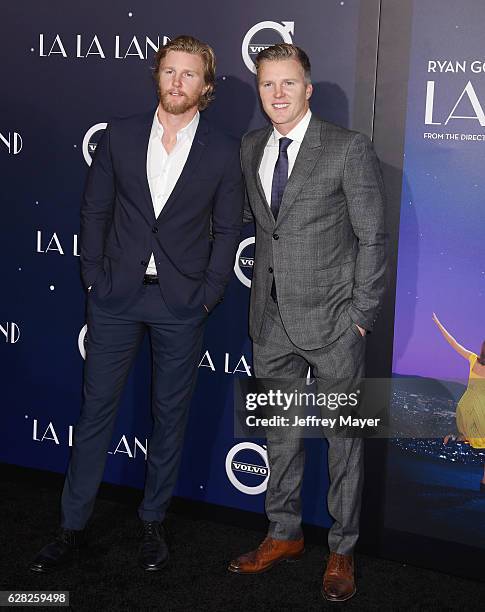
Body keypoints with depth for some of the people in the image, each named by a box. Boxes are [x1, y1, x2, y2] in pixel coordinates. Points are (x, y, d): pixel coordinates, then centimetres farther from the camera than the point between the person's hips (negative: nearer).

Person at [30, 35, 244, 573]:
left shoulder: (223, 152, -1)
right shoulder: (120, 136, 2)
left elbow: (226, 231, 2)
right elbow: (95, 210, 6)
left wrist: (207, 296, -4)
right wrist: (94, 276, -1)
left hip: (181, 303, -1)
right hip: (117, 295, 1)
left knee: (170, 413, 9)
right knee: (96, 407, 6)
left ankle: (152, 523, 25)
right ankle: (72, 527, 17)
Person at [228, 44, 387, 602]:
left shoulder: (348, 148, -9)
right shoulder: (250, 148, 7)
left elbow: (373, 238, -8)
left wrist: (361, 316, -11)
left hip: (332, 322, -5)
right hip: (272, 322, 5)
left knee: (343, 438, 6)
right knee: (279, 434, 16)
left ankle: (342, 552, 20)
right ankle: (284, 535, 32)